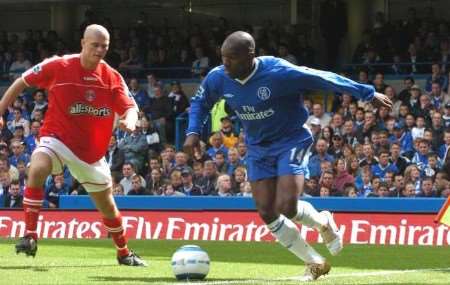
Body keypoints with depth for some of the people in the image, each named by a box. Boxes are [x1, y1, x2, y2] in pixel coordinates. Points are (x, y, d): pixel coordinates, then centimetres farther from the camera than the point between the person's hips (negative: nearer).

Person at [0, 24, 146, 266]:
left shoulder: (112, 78, -5)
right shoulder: (58, 67, -12)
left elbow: (129, 107, -5)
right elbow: (22, 83, -2)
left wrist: (129, 120, -30)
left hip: (92, 151, 3)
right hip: (57, 138, -3)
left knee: (107, 205, 13)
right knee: (37, 169, -36)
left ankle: (124, 253, 38)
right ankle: (30, 235, -29)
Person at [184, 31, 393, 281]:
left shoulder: (279, 73, -28)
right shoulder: (218, 78, -11)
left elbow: (324, 79, -19)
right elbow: (199, 102, 11)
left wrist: (368, 94, -12)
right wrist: (193, 132, -6)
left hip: (291, 141, -6)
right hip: (258, 148, 6)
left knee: (287, 208, -21)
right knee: (267, 213, -3)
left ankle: (324, 223, 16)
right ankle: (315, 264, 14)